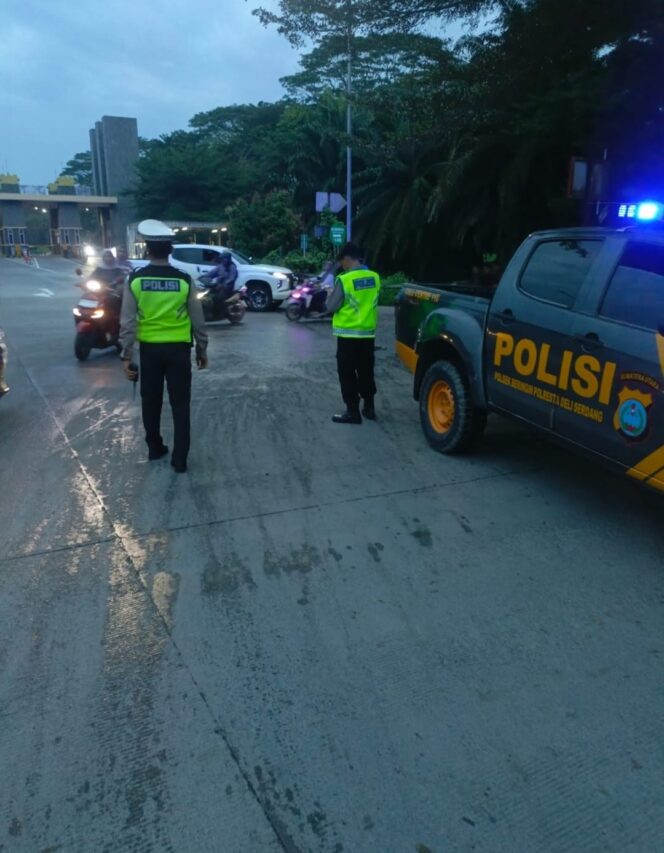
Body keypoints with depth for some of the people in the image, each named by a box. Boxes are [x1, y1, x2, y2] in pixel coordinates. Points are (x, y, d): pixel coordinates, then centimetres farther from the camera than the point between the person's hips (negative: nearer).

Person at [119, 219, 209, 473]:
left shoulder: (135, 280, -6)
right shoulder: (184, 280, -8)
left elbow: (128, 322, -7)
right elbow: (198, 321, -3)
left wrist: (126, 355, -2)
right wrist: (202, 349, 10)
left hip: (150, 349, 1)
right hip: (178, 349, -1)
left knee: (151, 401, 17)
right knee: (180, 404, 4)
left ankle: (154, 448, 31)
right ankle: (179, 459, 5)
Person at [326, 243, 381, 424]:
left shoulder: (344, 280, -16)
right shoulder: (375, 277, 1)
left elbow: (331, 307, -9)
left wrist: (333, 294, 9)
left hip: (348, 335, -6)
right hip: (368, 333, 6)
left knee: (347, 374, 4)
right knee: (366, 372, 16)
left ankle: (353, 411, 6)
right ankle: (369, 407, 24)